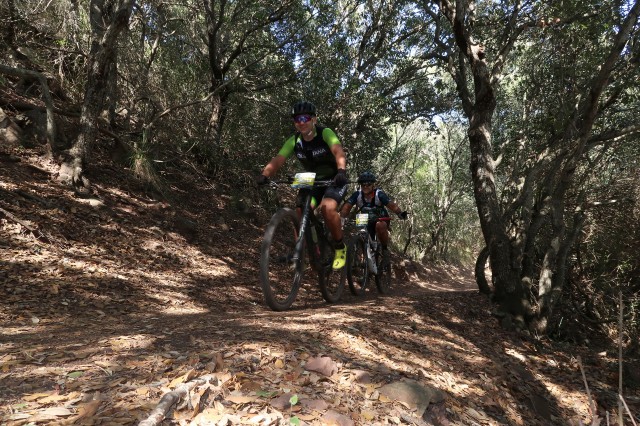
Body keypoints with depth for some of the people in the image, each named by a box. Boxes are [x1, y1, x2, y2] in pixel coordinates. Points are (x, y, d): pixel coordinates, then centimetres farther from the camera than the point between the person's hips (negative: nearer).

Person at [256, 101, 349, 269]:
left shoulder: (325, 133, -20)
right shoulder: (294, 140, -9)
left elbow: (338, 151, -38)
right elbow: (278, 159, -20)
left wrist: (341, 170, -59)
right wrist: (264, 175, -40)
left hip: (334, 179, -4)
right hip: (312, 180, 5)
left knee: (328, 208, -30)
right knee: (301, 211, -16)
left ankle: (340, 247, -8)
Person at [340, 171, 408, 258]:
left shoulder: (379, 194, -24)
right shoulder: (357, 195, -18)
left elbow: (392, 205, -35)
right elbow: (346, 207, -28)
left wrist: (400, 213, -55)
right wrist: (340, 217, -47)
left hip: (381, 219, -3)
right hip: (366, 221, 3)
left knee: (380, 225, -35)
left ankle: (385, 248, -14)